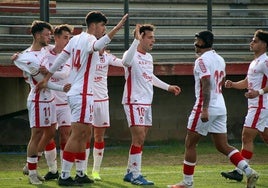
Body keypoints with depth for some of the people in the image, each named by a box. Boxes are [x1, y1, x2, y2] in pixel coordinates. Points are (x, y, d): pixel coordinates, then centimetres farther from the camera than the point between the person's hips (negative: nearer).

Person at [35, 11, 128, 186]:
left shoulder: (76, 39, 12)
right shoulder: (89, 39, -13)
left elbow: (60, 59, 17)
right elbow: (96, 46, -38)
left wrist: (46, 79, 25)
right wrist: (117, 28, -48)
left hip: (75, 92, 10)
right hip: (83, 94, -10)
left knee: (84, 134, 15)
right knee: (76, 135, -8)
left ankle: (81, 174, 18)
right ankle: (65, 176, -8)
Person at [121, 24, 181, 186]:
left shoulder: (149, 57, 14)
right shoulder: (132, 54, -13)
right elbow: (126, 62, -39)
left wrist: (168, 87, 33)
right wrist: (136, 40, -43)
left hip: (147, 103, 9)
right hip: (134, 102, -9)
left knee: (140, 140, 10)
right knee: (138, 138, -12)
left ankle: (130, 173, 19)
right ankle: (135, 175, -8)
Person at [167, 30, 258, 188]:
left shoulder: (202, 60, -12)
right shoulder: (220, 59, 14)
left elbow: (206, 85, -22)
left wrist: (204, 109, -26)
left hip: (205, 107, -8)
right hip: (221, 108, 8)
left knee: (190, 144, 3)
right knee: (223, 146, 7)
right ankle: (249, 172, -8)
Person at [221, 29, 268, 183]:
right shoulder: (256, 62, 19)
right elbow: (247, 82, 25)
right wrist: (233, 84, 8)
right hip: (255, 106, 10)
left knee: (247, 137, -10)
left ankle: (239, 172, -9)